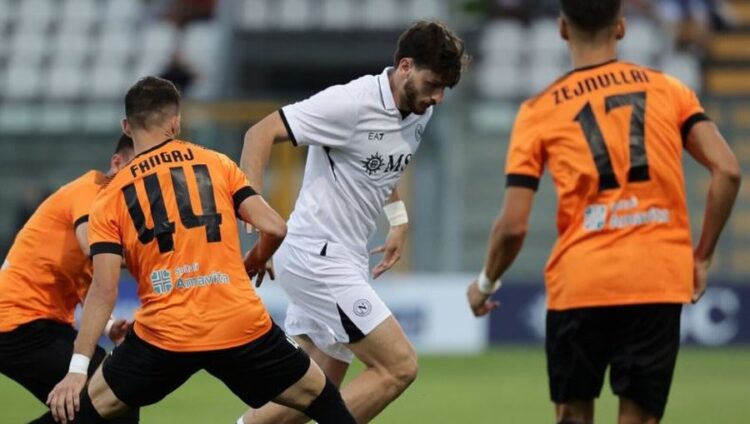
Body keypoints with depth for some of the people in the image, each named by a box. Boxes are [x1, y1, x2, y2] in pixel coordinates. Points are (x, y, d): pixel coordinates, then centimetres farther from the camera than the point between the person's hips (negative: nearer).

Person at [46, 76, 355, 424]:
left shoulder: (111, 198, 6)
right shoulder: (217, 164, 8)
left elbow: (104, 290, -3)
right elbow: (274, 229, 1)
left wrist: (78, 369, -4)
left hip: (163, 339, 0)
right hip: (242, 326, 0)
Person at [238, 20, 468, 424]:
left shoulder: (420, 111, 7)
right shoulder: (351, 103, -18)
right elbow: (261, 132, -17)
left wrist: (398, 218, 21)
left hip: (345, 260, 9)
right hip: (317, 257, -9)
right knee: (399, 366, -13)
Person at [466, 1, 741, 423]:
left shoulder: (540, 110, 5)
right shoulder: (669, 90, 9)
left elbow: (514, 225, 0)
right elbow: (727, 171, -1)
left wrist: (486, 283, 18)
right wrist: (702, 257, 8)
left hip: (578, 282, 0)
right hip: (660, 281, 1)